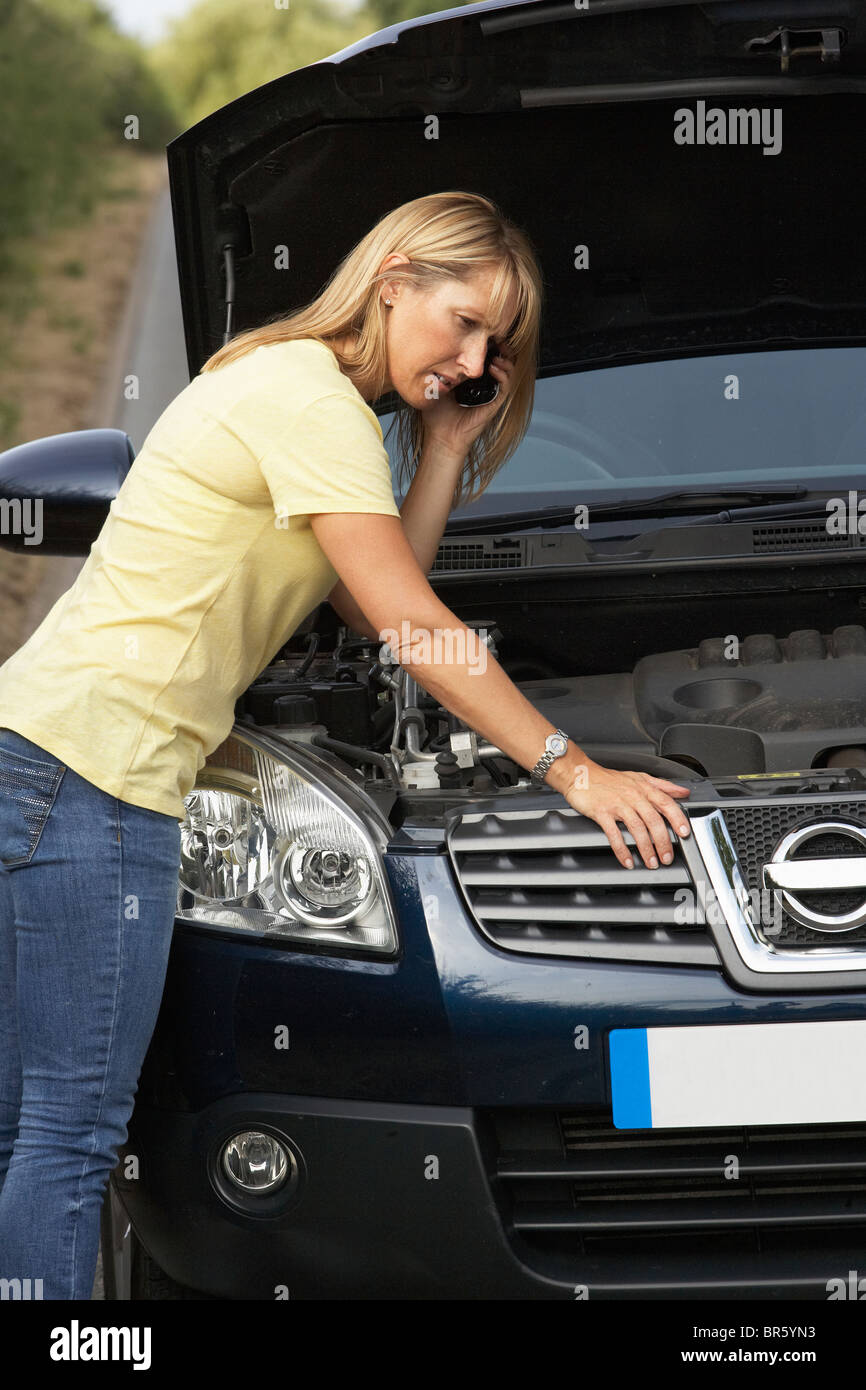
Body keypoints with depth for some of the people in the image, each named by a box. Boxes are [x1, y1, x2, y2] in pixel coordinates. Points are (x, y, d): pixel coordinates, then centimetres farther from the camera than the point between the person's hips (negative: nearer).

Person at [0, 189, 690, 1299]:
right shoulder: (309, 395, -10)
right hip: (99, 765, -10)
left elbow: (377, 614, 18)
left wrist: (446, 449, 11)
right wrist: (572, 771, -7)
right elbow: (408, 625, -11)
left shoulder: (284, 381, 22)